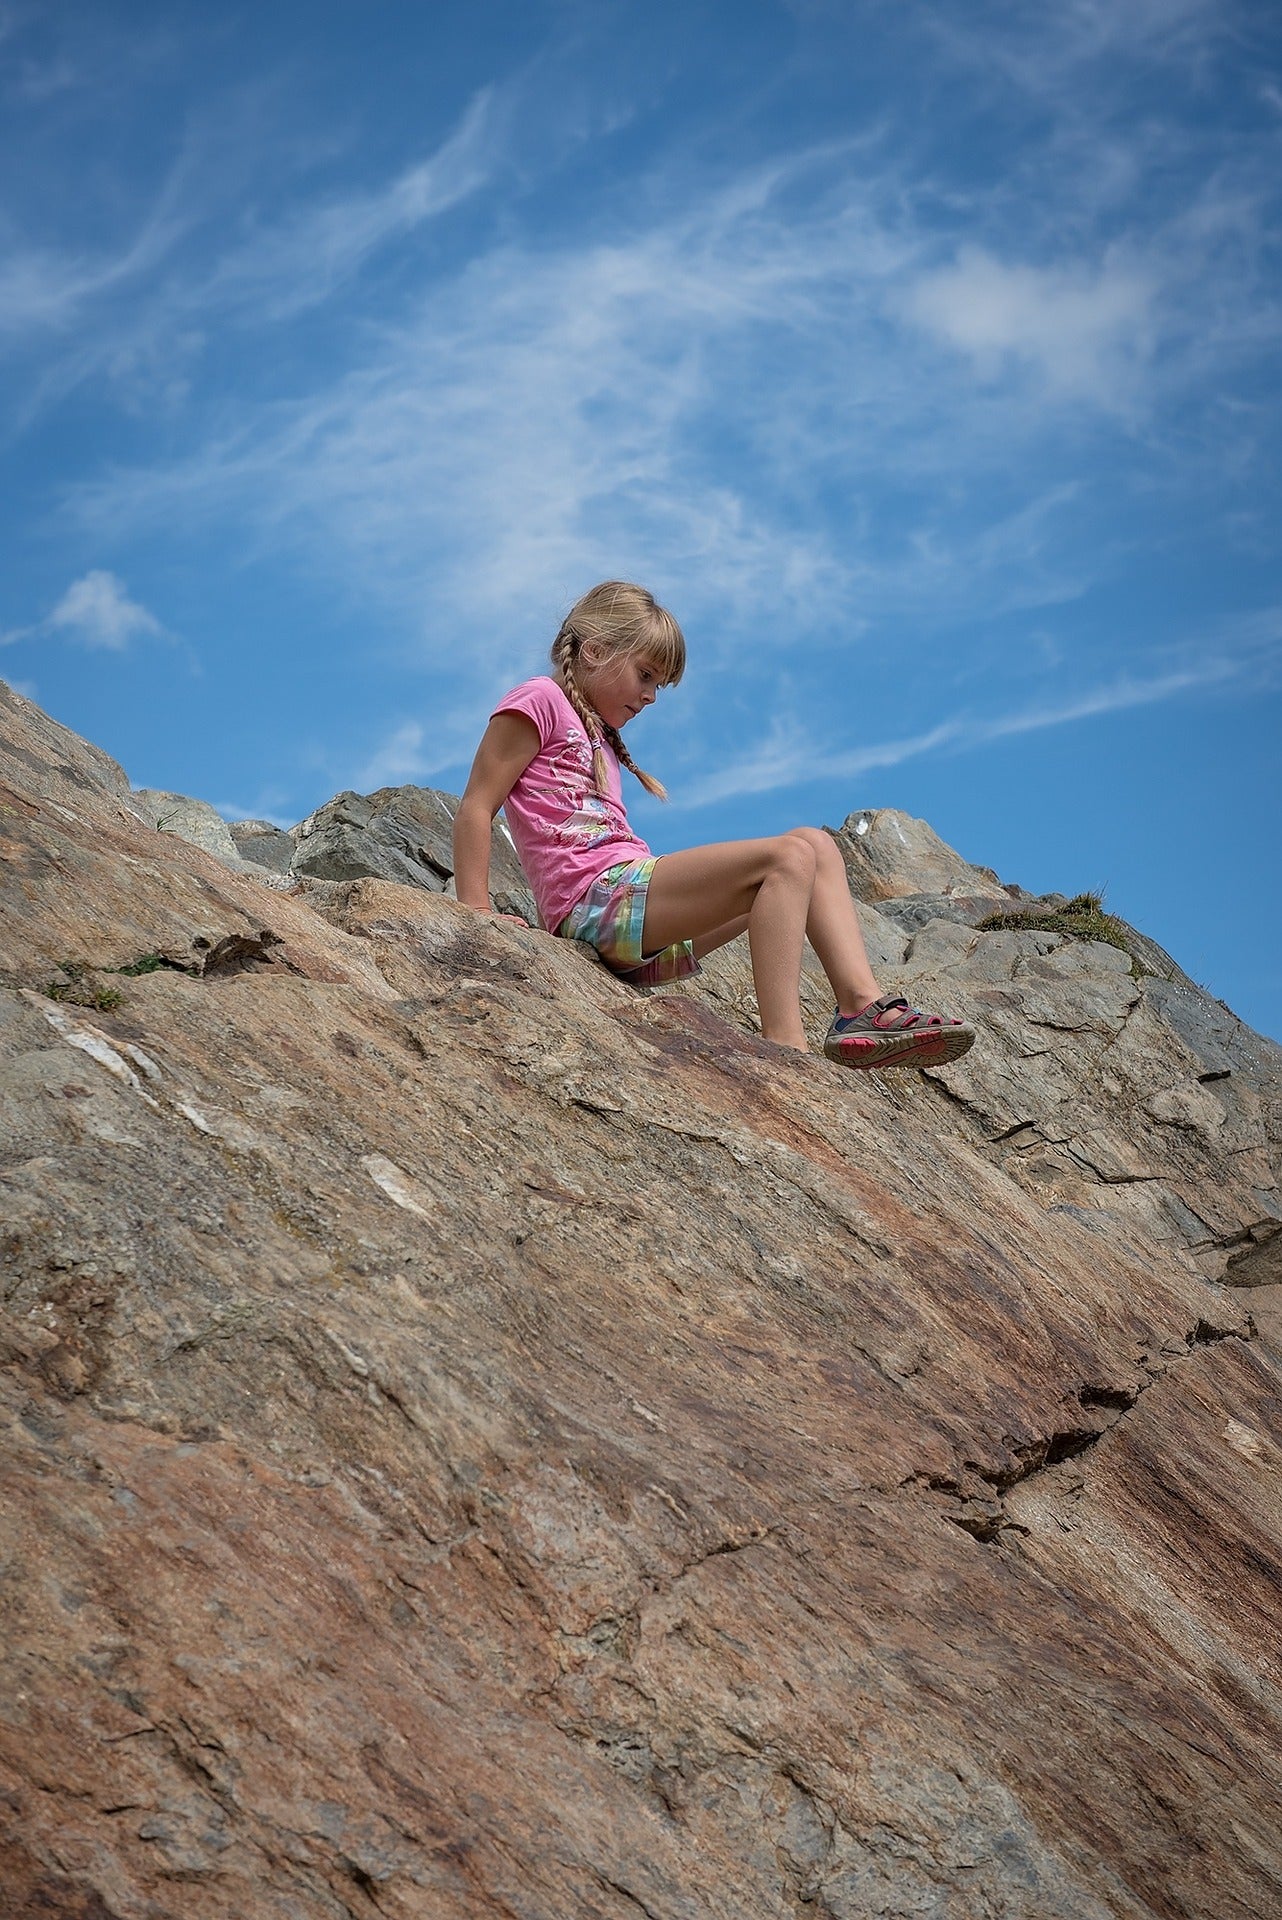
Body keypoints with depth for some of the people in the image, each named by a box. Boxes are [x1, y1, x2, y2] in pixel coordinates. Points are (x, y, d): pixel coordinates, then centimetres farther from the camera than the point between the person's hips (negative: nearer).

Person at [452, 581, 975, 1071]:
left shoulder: (598, 737, 32)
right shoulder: (538, 701, 5)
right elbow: (475, 810, -4)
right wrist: (475, 918, -13)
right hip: (594, 900, -9)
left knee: (814, 845, 4)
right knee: (786, 857, -21)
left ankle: (863, 1005, -13)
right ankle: (783, 1048, -33)